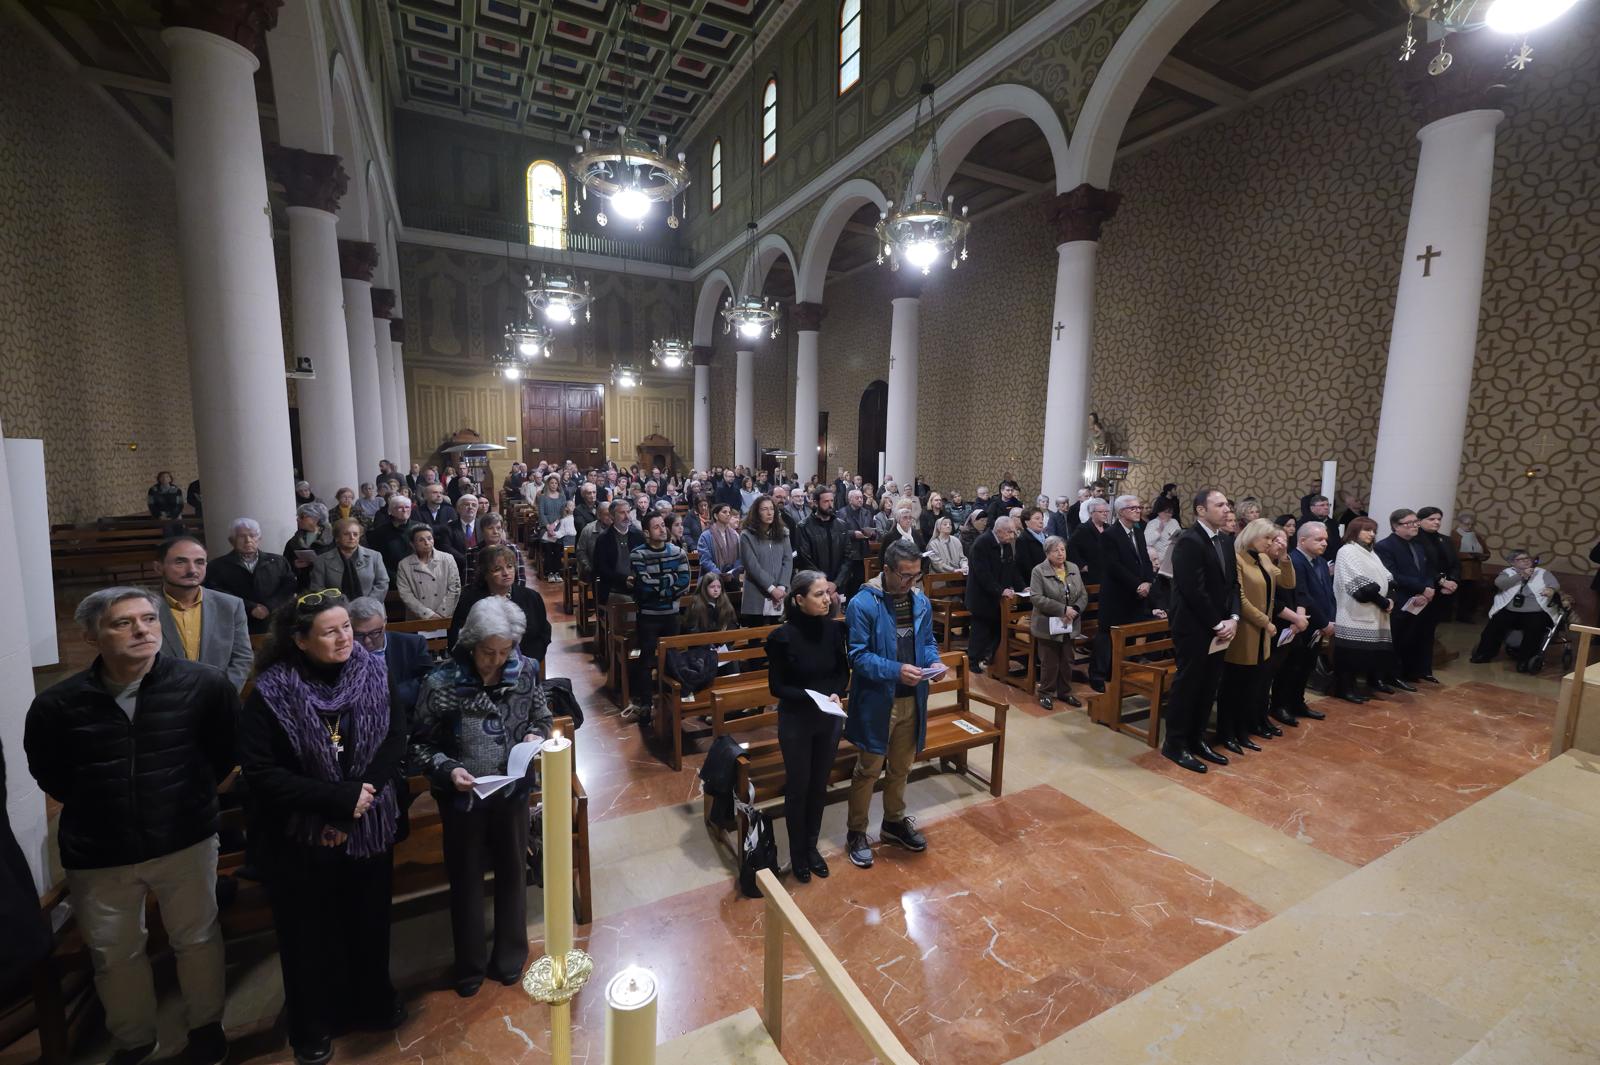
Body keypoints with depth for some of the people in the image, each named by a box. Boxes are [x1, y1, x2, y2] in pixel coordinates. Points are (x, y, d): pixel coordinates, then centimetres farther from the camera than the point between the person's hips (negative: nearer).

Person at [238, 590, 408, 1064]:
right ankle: (313, 1025, 42)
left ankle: (372, 1002, 44)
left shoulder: (372, 674, -8)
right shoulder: (272, 693, -16)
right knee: (310, 932, 17)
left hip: (368, 828, 3)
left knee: (369, 919, 19)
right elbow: (261, 772, -18)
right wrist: (339, 798, -23)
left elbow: (395, 739, -7)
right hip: (302, 838, -2)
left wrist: (365, 794, -19)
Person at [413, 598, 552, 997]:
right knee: (466, 881, 17)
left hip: (512, 791, 2)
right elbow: (421, 744, -10)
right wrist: (448, 770, -25)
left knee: (512, 873, 19)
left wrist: (536, 736, -19)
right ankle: (470, 964, 41)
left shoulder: (525, 671, -13)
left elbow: (543, 718, 2)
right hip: (463, 797, -2)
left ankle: (510, 957, 42)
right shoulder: (441, 683, -20)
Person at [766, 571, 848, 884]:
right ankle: (798, 854, 33)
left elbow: (844, 671, 3)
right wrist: (812, 697, -26)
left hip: (830, 719, 4)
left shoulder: (835, 628, -8)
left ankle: (812, 847, 39)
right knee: (797, 787, 12)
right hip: (796, 721, -3)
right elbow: (776, 687, -14)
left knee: (819, 786, 18)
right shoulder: (782, 636, -19)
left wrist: (835, 693, -15)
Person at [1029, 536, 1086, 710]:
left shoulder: (1073, 568, 6)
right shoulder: (1038, 571, -10)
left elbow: (1083, 595, 6)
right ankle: (1045, 693, 20)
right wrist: (1063, 609, -21)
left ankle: (1065, 692, 29)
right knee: (1049, 663, 3)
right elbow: (1037, 598, -19)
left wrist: (1075, 610, -13)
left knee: (1067, 661, 14)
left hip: (1070, 626, 5)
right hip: (1048, 626, -5)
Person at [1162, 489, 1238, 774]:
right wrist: (1218, 624, -14)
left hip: (1218, 628, 8)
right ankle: (1175, 743, 13)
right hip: (1194, 627, -8)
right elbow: (1195, 590, -20)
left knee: (1209, 686, 13)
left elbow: (1232, 583, 12)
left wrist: (1233, 618, -2)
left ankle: (1196, 739, 26)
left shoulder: (1225, 540, 11)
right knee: (1187, 684, 1)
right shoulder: (1189, 541, -16)